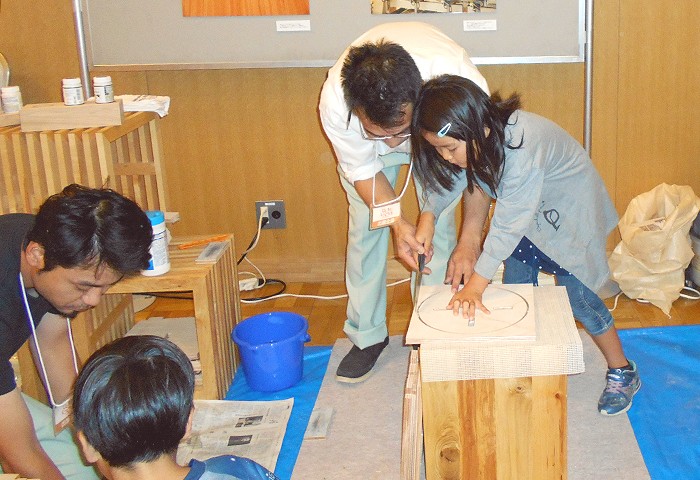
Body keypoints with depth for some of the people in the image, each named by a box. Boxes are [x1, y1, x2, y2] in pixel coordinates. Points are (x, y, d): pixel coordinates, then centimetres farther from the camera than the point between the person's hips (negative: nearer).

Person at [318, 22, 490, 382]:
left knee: (439, 229, -5)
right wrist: (397, 221, -36)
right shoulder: (334, 102, -40)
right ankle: (367, 335, 16)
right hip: (365, 147, 1)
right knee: (365, 230, 1)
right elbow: (364, 170, -22)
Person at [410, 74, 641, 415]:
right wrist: (428, 214, -21)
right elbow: (449, 179, -2)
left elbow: (508, 224, -39)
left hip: (569, 206, -7)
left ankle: (623, 373, 15)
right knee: (517, 286, 6)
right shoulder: (471, 140, -20)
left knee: (577, 295, -4)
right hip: (522, 207, 7)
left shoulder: (521, 145, -41)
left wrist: (476, 284, -36)